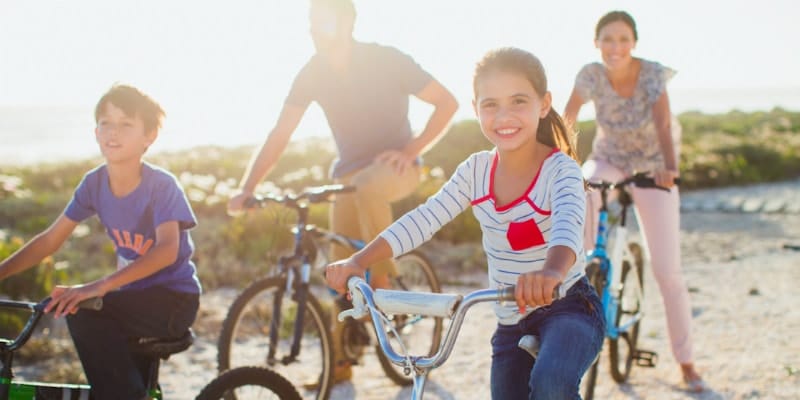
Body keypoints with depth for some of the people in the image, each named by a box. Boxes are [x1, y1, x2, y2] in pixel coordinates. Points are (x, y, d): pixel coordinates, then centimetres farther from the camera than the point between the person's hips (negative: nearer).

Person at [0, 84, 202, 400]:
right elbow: (50, 239, 1)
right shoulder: (94, 183, -3)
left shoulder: (161, 185, -19)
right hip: (135, 297, 6)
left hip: (173, 299, -6)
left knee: (83, 312, -25)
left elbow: (167, 250, -34)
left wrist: (99, 286, -45)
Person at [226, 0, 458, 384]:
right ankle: (339, 358, 11)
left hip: (394, 167, -4)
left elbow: (446, 102, -13)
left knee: (367, 185, -39)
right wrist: (246, 187, -20)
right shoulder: (312, 73, -6)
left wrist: (410, 150, -22)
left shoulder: (386, 60, -16)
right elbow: (279, 136, -9)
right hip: (348, 172, 4)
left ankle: (382, 277, -19)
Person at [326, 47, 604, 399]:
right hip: (511, 324, 6)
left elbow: (568, 225, -37)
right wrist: (359, 261, -18)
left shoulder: (559, 169, -17)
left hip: (567, 308, -6)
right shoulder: (476, 171, -1)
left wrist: (552, 272, -59)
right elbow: (423, 220, -6)